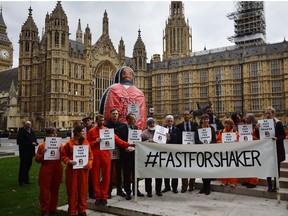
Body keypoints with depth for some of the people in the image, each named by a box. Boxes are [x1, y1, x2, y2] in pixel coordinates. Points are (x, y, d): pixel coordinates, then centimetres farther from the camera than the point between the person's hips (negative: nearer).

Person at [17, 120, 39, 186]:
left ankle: (26, 179, 26)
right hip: (24, 153, -7)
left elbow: (35, 139, 16)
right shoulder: (21, 132, -11)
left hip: (30, 152, 7)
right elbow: (20, 142, -18)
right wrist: (31, 143, -21)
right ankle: (21, 181, 9)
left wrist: (35, 143, -7)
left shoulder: (32, 131, 11)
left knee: (28, 166, 14)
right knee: (23, 166, -1)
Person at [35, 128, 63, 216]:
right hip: (46, 171, -3)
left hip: (57, 170, 3)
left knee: (55, 190, 12)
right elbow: (37, 159, -2)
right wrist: (42, 154, -21)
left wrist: (60, 151, -9)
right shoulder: (42, 145, -3)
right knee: (45, 190, 2)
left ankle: (53, 209, 27)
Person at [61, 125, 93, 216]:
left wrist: (88, 164, -9)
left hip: (83, 170, 3)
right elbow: (63, 155, -2)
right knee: (72, 190, 6)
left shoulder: (86, 142, 4)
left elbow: (90, 155, 6)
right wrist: (69, 161, -18)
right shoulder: (69, 143, -6)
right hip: (72, 170, -3)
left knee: (83, 190, 10)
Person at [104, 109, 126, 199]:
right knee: (109, 172, 3)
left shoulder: (122, 125, 5)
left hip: (119, 151, 3)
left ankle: (119, 189, 24)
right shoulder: (106, 125, -3)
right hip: (109, 151, -3)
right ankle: (109, 190, 13)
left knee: (119, 171, 12)